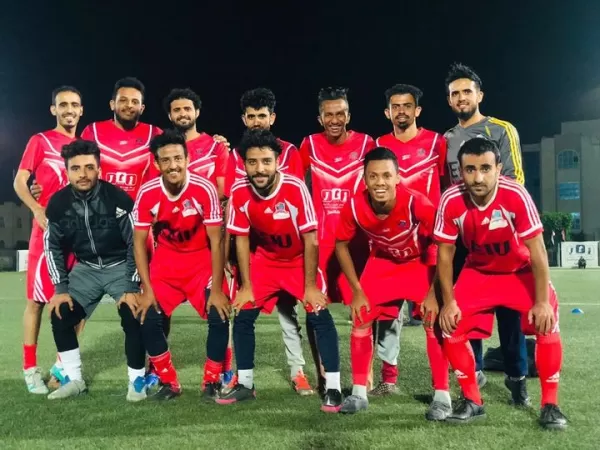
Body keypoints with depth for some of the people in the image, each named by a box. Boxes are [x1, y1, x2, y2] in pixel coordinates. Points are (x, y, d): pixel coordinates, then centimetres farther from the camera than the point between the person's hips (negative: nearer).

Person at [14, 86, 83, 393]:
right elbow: (19, 181, -4)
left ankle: (63, 364, 17)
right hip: (47, 230, -5)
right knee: (37, 299, -1)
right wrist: (38, 210, -20)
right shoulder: (40, 141, 3)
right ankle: (30, 369, 9)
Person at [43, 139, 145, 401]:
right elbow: (53, 246, 3)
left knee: (133, 317, -20)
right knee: (60, 315, -7)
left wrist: (133, 287, -17)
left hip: (120, 266, -4)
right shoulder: (58, 204, -10)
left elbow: (136, 243, -16)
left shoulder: (118, 199, -22)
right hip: (86, 269, 4)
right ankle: (74, 380, 11)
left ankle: (137, 380, 0)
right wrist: (61, 288, -3)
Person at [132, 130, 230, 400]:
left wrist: (216, 289, -18)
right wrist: (147, 290, -11)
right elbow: (139, 243, -7)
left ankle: (212, 381, 6)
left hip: (201, 264, -2)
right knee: (148, 320, -11)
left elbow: (216, 242, -16)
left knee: (219, 318, -18)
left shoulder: (205, 189, -21)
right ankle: (169, 382, 11)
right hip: (165, 264, 2)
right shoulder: (147, 194, -14)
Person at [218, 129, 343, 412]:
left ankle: (333, 388, -1)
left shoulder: (295, 188, -28)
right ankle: (245, 384, 17)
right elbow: (242, 240, -7)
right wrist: (247, 285, -6)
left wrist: (310, 286, -17)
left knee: (319, 317, -13)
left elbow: (311, 241, -21)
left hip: (300, 260, -3)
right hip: (265, 261, 3)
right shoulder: (239, 192, -19)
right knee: (242, 316, 0)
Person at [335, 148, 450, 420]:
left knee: (434, 322, -11)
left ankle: (442, 396, 3)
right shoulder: (354, 207, -28)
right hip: (381, 262, 3)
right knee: (361, 319, -4)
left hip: (421, 262, -2)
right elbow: (341, 245, -10)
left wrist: (434, 292, -22)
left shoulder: (416, 203, -36)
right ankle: (359, 393, 10)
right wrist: (357, 291, -10)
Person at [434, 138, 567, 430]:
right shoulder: (450, 201, -25)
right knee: (451, 328, -9)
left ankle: (550, 404, 2)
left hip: (522, 270, -2)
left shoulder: (516, 195, -31)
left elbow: (537, 249, -23)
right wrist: (448, 301, -13)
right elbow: (445, 253, -13)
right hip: (478, 271, 2)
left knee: (547, 325, -18)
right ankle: (472, 401, 10)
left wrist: (543, 301, -23)